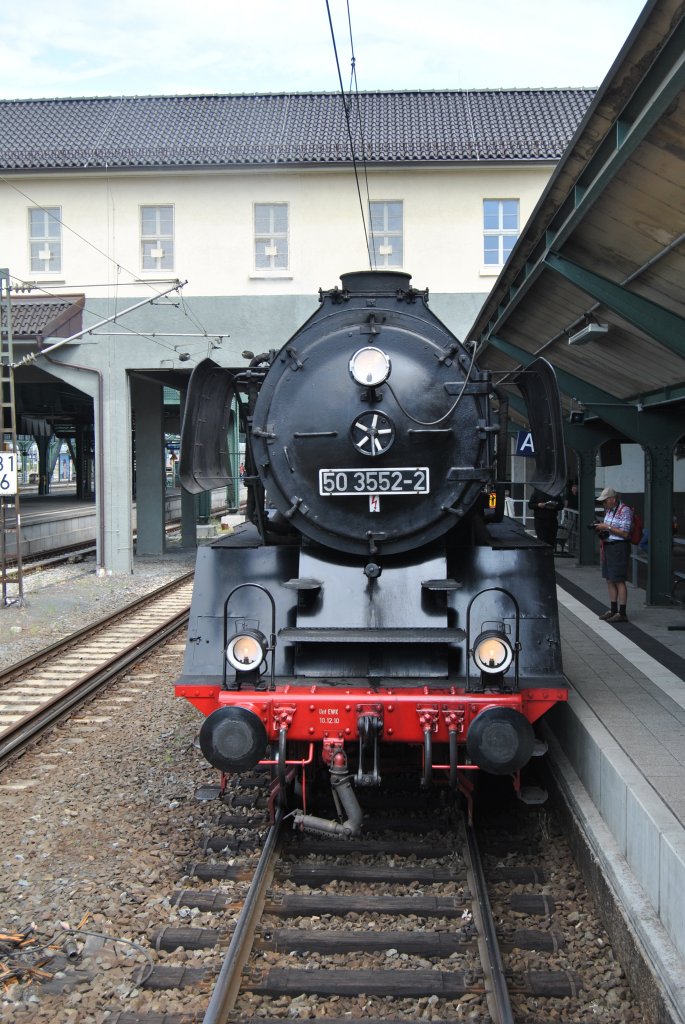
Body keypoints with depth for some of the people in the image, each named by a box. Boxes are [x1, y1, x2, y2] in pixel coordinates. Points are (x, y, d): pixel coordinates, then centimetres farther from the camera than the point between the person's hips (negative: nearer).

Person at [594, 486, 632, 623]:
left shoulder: (624, 511, -13)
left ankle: (622, 613, -3)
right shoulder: (608, 510, 14)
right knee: (610, 581, 12)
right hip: (607, 546, 9)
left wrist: (607, 527, -16)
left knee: (619, 581, -7)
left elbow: (625, 533, -17)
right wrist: (600, 529, 4)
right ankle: (613, 610, 20)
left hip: (619, 547, -9)